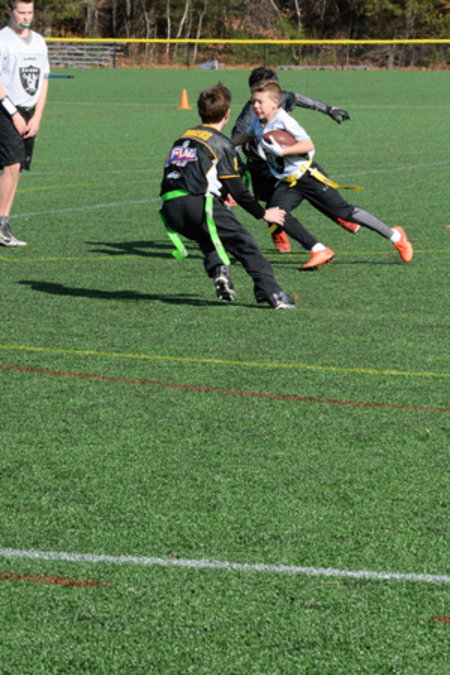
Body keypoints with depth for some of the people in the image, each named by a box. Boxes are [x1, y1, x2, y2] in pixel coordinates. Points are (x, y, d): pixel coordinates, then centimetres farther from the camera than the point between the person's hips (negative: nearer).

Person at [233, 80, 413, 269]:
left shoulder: (284, 121, -21)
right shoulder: (257, 121, 3)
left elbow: (308, 145, -25)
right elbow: (248, 135, 26)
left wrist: (282, 151, -33)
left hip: (308, 175, -7)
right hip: (287, 182, 7)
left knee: (344, 211, -4)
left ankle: (395, 236, 11)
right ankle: (319, 252, -11)